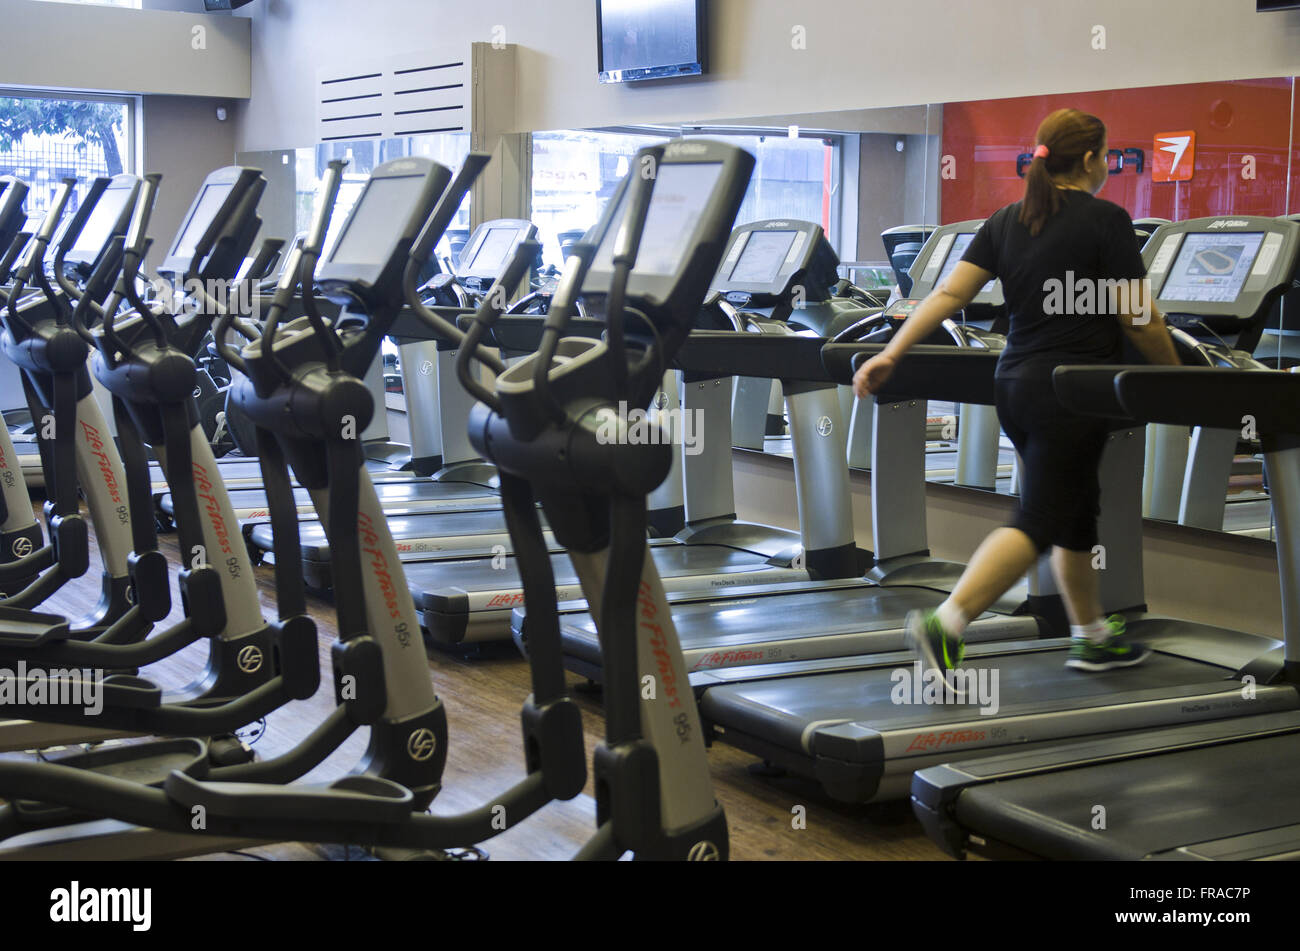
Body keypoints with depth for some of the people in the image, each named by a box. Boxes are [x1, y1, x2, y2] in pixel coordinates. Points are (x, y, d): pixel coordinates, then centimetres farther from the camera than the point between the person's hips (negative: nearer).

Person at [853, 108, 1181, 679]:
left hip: (1015, 382, 8)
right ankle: (945, 624, -18)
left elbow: (950, 294, 3)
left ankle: (1093, 637, 28)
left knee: (1076, 513, 19)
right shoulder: (1106, 220, -9)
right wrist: (1176, 377, 5)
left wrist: (892, 355, 4)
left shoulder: (1007, 221, 10)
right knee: (1041, 522, -6)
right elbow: (1139, 320, -9)